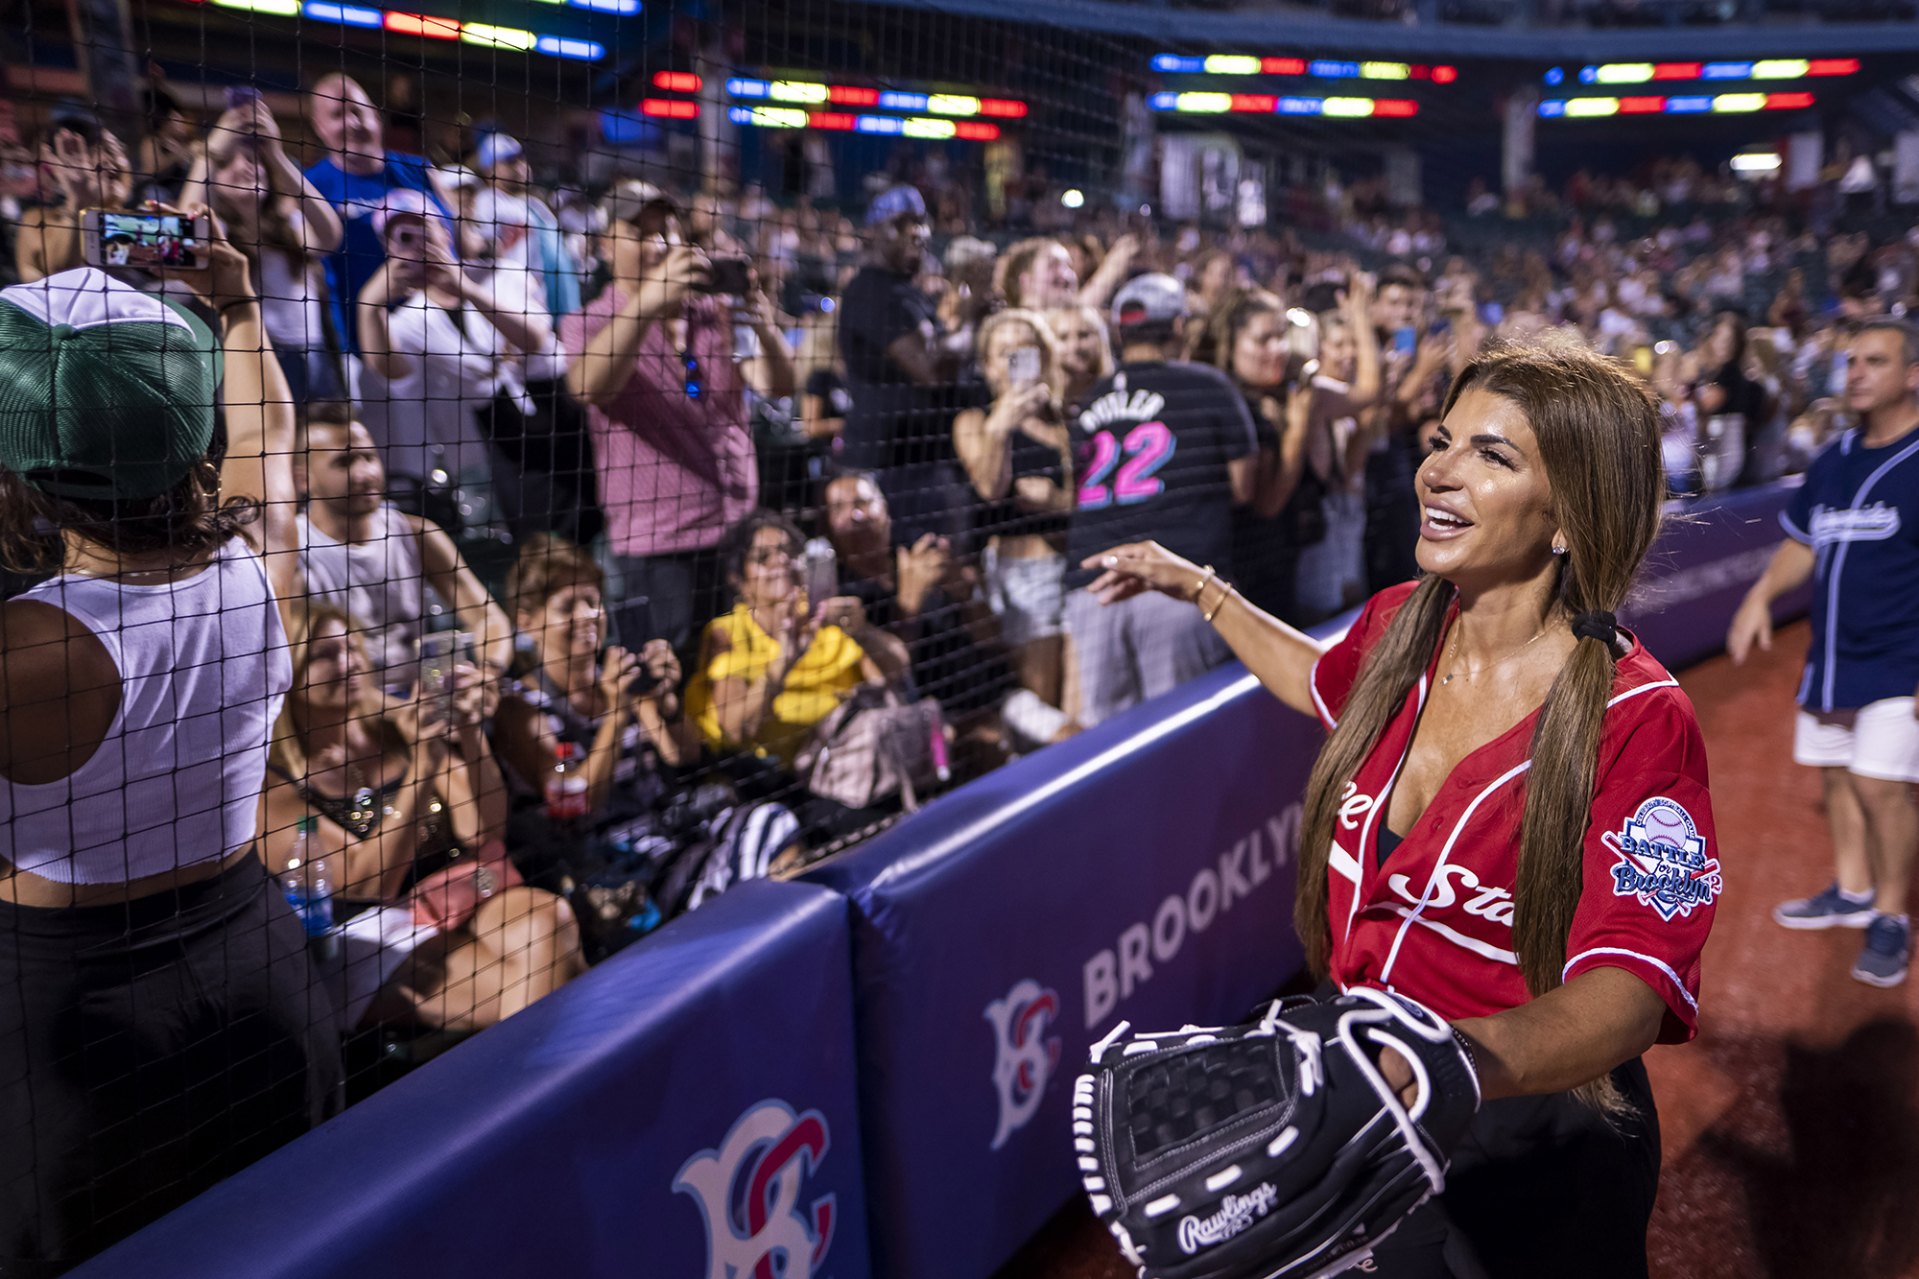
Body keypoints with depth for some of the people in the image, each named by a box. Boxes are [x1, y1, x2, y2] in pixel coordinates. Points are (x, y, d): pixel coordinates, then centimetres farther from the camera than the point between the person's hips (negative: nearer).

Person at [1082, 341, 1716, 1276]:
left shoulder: (1634, 717, -24)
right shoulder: (1400, 623, -7)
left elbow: (1631, 987, -33)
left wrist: (1473, 1056, -53)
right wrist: (1200, 590, 22)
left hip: (1533, 1155, -5)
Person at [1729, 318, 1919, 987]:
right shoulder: (1834, 459, 9)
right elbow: (1803, 543, 19)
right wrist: (1762, 594, 5)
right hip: (1831, 652, 7)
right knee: (1837, 774, 15)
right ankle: (1852, 891, 33)